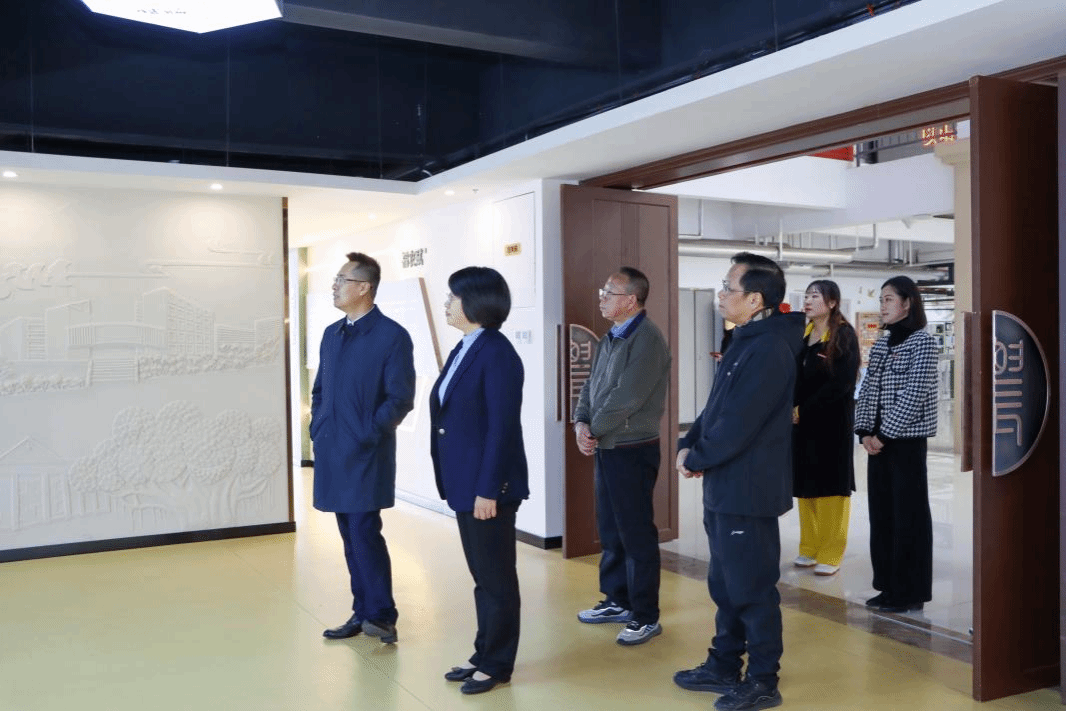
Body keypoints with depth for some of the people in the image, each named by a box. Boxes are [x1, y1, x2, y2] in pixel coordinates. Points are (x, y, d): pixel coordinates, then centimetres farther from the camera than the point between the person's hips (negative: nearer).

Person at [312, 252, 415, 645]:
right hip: (332, 453, 7)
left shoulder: (392, 336, -8)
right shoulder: (331, 333, 13)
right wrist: (317, 428, 9)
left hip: (366, 455, -7)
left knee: (365, 534, -6)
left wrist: (369, 434, -14)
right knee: (351, 536, 12)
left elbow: (400, 398, -11)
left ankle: (382, 616, 7)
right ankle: (363, 613, 22)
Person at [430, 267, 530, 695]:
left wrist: (487, 490, -20)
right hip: (465, 483, 9)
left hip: (488, 485, -9)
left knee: (497, 577, 5)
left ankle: (498, 665, 17)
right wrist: (463, 485, 15)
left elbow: (502, 429, -19)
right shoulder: (463, 350, 12)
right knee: (481, 575, 17)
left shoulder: (497, 354, -16)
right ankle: (484, 656, 29)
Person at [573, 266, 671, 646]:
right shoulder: (609, 340, 13)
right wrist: (581, 423, -4)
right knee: (610, 530, 18)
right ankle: (617, 601, 32)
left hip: (632, 451, -9)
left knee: (637, 535, -1)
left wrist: (595, 430, -10)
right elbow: (591, 386, 14)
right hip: (605, 449, 9)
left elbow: (626, 398, -22)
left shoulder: (647, 340, -17)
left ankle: (646, 617, 10)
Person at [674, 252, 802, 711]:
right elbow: (716, 407, 17)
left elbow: (737, 425, -23)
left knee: (753, 590, 3)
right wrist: (687, 443, 2)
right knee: (724, 584, 19)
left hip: (747, 492, -10)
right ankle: (724, 667, 33)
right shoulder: (746, 342, 13)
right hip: (724, 489, 10)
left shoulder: (768, 350, -20)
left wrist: (696, 460, -10)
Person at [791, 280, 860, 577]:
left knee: (830, 485, 0)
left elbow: (841, 383, -15)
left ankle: (830, 555, 9)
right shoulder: (801, 334, 11)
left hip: (832, 422, -6)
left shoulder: (844, 335, -8)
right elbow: (792, 375, 9)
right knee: (805, 485, 10)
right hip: (802, 422, 6)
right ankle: (810, 548, 21)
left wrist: (804, 410, -14)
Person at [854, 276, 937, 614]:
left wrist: (885, 434, -14)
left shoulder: (922, 342, -7)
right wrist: (865, 431, -1)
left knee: (909, 513, 0)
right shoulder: (881, 344, 13)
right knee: (881, 511, 9)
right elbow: (867, 389, 11)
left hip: (906, 441, -7)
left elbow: (915, 394, -15)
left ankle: (912, 592, 9)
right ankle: (889, 586, 20)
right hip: (878, 440, 7)